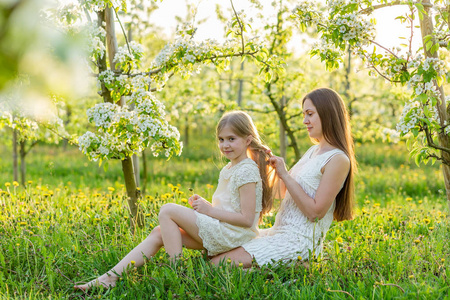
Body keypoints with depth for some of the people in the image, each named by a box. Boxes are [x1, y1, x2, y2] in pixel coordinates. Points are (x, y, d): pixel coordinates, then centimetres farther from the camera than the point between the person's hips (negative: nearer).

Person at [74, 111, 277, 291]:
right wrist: (203, 205, 2)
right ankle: (110, 277, -8)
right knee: (159, 233, -2)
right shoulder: (228, 170, 17)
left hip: (231, 235, -9)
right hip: (220, 232, 9)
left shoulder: (247, 171, -13)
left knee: (167, 211, -14)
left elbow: (247, 219, -19)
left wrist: (210, 210, -15)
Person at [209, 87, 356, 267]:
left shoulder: (338, 160, -14)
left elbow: (315, 211, -19)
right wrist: (274, 165, 4)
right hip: (279, 232, 9)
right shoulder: (314, 151, 15)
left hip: (299, 241, -9)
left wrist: (285, 175, -16)